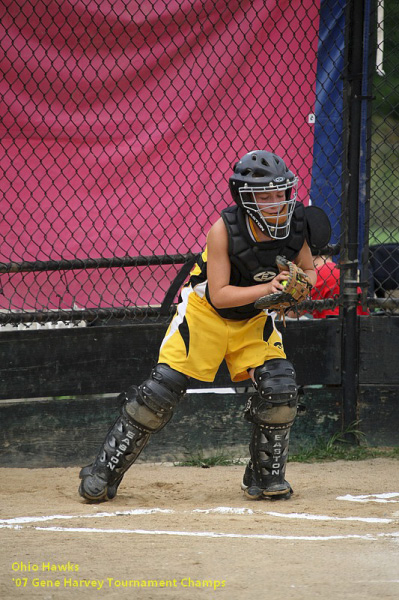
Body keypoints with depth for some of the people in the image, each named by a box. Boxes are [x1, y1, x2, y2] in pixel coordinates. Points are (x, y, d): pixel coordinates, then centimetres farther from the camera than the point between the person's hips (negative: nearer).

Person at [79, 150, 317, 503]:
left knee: (280, 386, -16)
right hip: (205, 313, -3)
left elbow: (308, 271, -1)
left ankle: (266, 477, 4)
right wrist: (266, 288, -39)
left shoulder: (294, 223, -17)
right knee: (161, 390, -9)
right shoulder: (224, 229, -29)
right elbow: (219, 295, -29)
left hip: (255, 318, 4)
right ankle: (106, 469, 4)